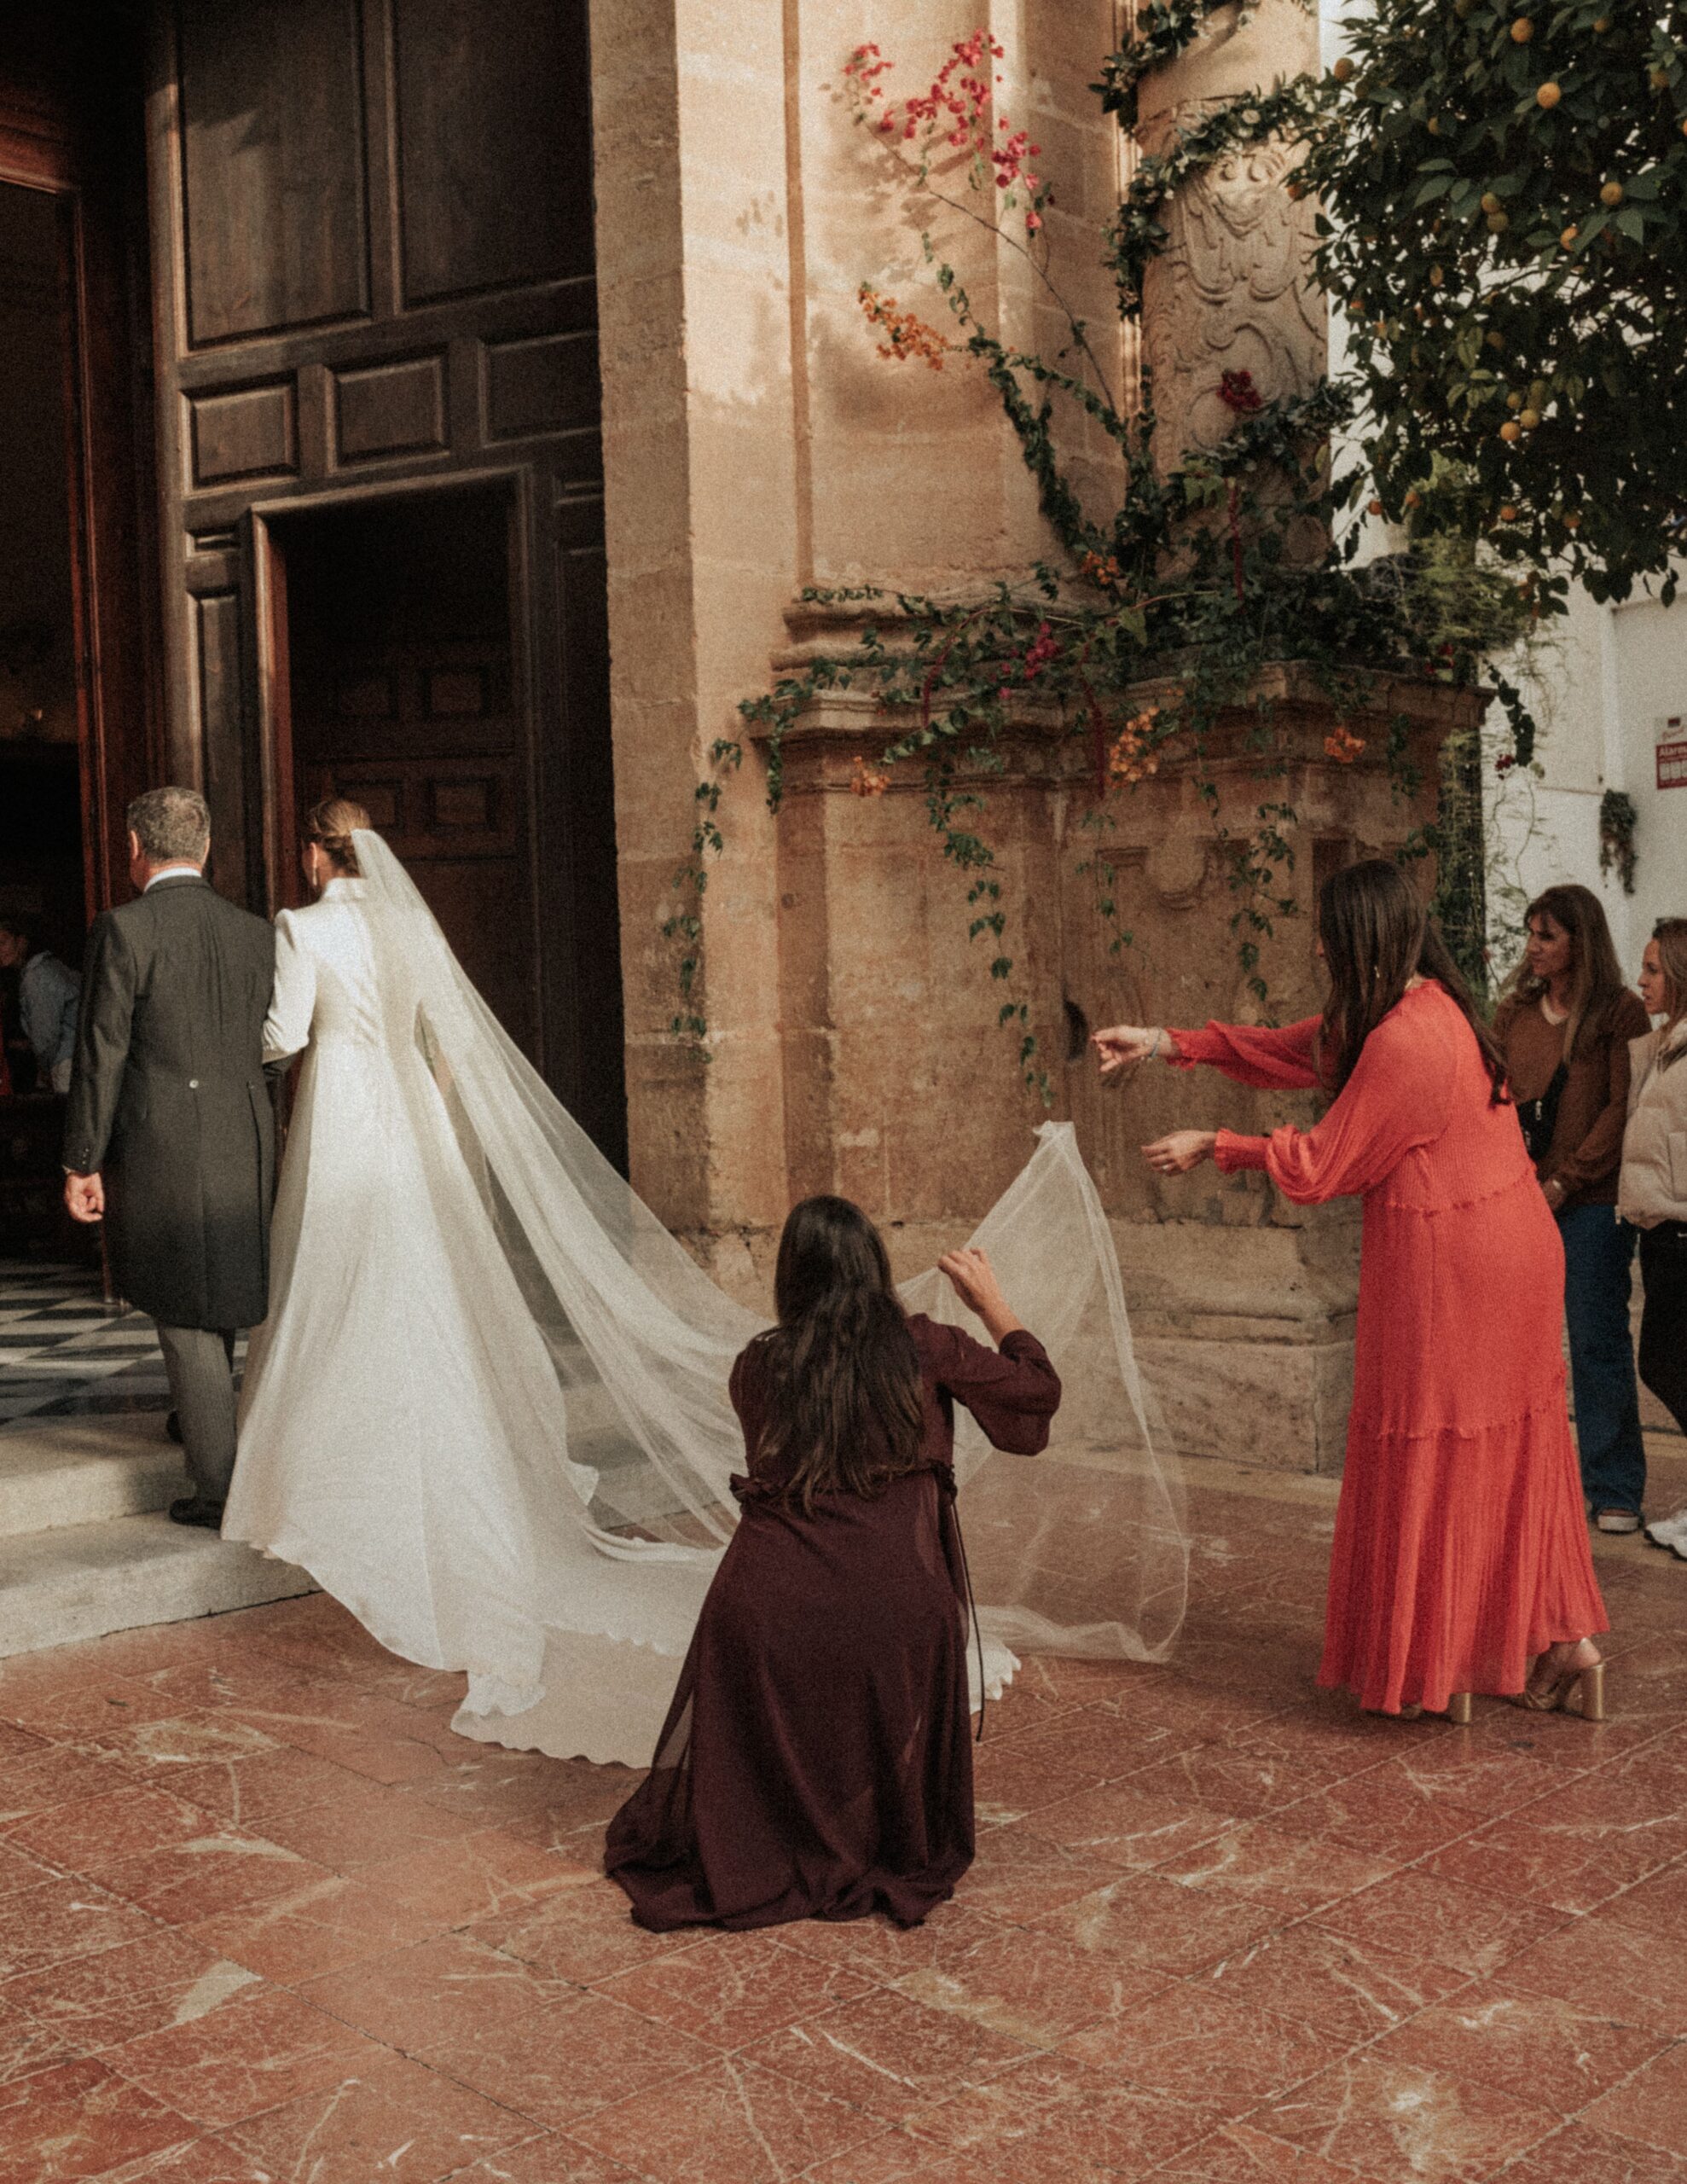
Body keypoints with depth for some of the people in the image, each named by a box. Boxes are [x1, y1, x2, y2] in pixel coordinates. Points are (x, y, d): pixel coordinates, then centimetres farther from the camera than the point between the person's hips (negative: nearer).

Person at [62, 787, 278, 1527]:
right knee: (218, 1298, 22)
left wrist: (82, 1163, -4)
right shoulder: (255, 933, 6)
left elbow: (102, 1054, -10)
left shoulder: (123, 930, -9)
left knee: (185, 1314, 2)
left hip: (160, 1147, -5)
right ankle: (201, 1417, 38)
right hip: (244, 1143, 5)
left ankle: (220, 1487, 6)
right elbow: (267, 1045, 10)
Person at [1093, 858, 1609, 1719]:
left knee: (1429, 1460, 5)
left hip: (1446, 1268, -9)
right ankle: (1564, 1639, 21)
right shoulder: (1432, 1003, 7)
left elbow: (1319, 1166, -15)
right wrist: (1168, 1043, 11)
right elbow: (1294, 1048, 14)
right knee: (1513, 1454, 16)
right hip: (1512, 1248, 9)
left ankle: (1434, 1665, 17)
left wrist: (1211, 1147, -2)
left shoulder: (1402, 1044, -23)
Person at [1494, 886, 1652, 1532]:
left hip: (1589, 1203, -4)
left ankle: (1614, 1491, 10)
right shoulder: (1514, 1011, 12)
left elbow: (1623, 1108, -8)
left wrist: (1564, 1181, -12)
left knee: (1598, 1344, 0)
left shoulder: (1620, 1013, -2)